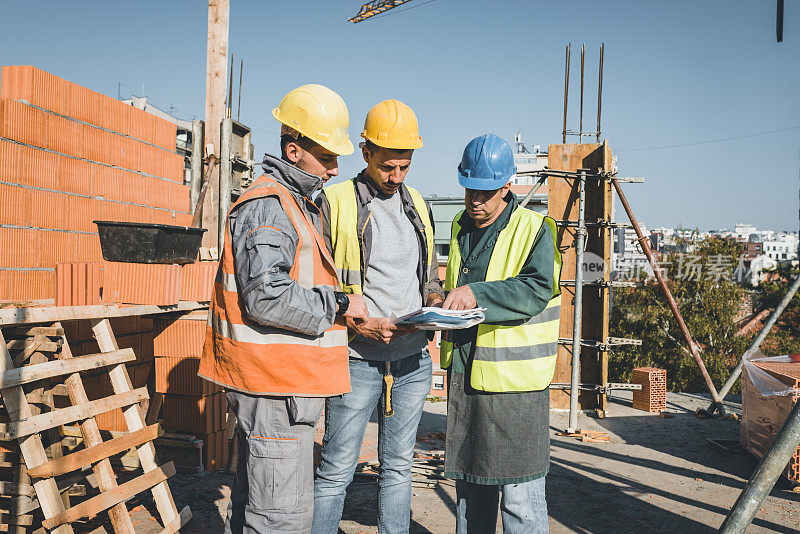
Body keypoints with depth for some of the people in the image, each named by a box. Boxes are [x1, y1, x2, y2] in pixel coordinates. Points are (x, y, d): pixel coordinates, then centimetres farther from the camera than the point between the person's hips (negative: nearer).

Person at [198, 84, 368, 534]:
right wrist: (339, 305, -15)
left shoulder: (299, 205, 20)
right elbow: (266, 297, -25)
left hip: (275, 379, 11)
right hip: (275, 382, -11)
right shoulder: (269, 206, -15)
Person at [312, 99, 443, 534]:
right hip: (358, 361, -4)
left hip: (413, 361, 5)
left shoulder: (417, 206, 13)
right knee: (336, 470, 2)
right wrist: (357, 323, -19)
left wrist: (436, 306, -2)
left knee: (398, 466, 15)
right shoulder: (335, 203, -4)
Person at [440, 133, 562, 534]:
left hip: (514, 380, -6)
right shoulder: (460, 228, 14)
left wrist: (477, 294, -30)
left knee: (519, 493, -1)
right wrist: (445, 308, 11)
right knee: (469, 484, 18)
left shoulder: (535, 228, -7)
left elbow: (538, 289, -21)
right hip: (463, 375, 7)